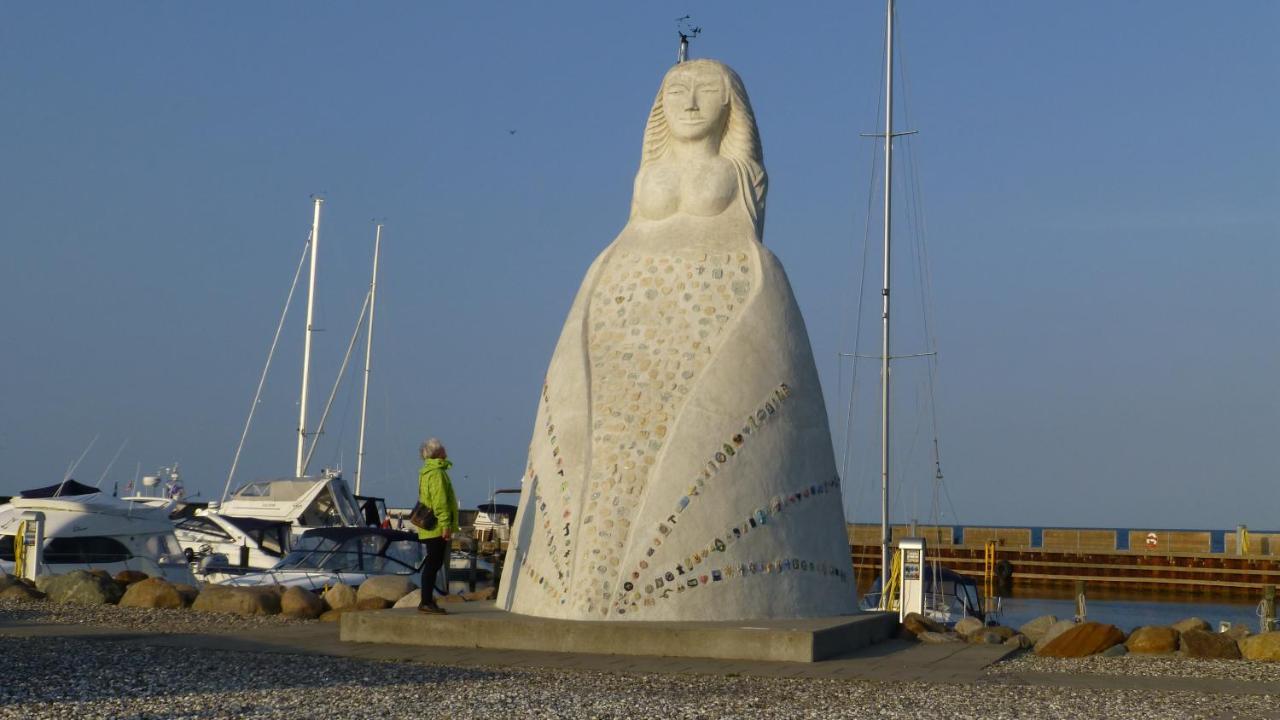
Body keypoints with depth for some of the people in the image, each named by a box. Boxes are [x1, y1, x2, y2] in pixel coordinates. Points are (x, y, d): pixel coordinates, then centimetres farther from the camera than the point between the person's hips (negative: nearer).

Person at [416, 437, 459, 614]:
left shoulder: (426, 472, 18)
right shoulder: (437, 473, -14)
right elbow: (440, 501, -20)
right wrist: (445, 524, -22)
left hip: (429, 529, 10)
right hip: (437, 528, -10)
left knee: (432, 564, 14)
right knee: (433, 564, -8)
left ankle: (427, 600, 18)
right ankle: (427, 602, -8)